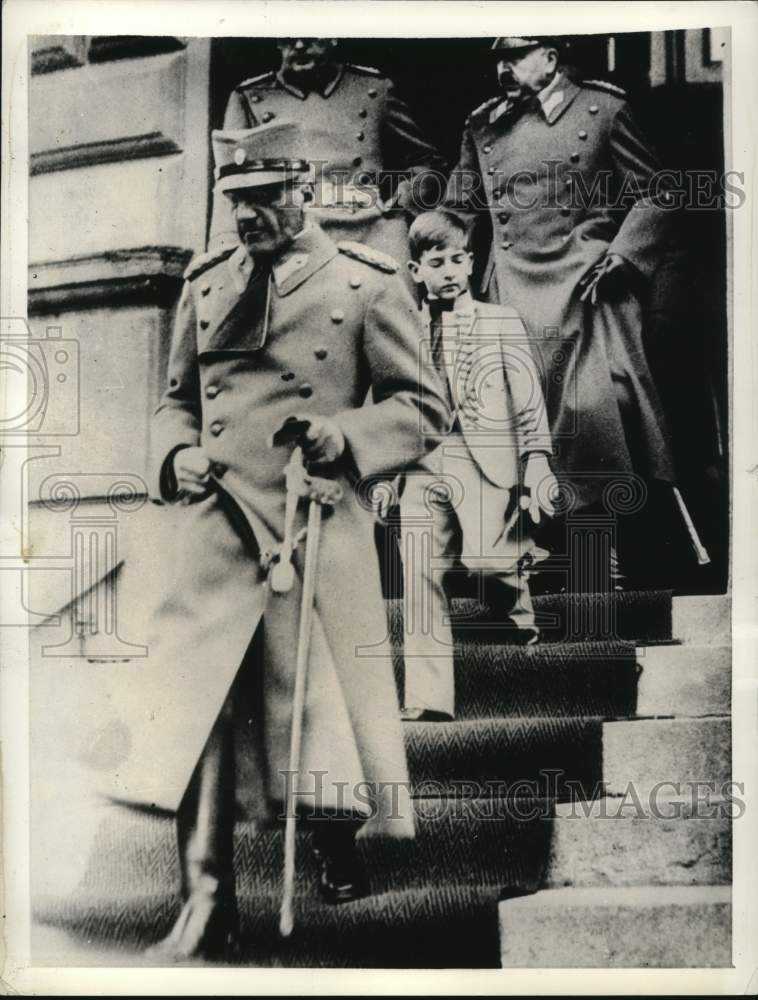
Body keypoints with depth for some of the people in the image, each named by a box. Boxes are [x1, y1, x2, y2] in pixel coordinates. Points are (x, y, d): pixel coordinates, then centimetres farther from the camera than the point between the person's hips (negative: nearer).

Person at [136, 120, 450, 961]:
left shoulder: (366, 284, 2)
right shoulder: (204, 284, 14)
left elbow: (424, 409, 3)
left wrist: (349, 434, -15)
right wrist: (175, 454, 1)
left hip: (319, 530, -3)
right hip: (216, 529, 3)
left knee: (324, 702, 7)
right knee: (195, 711, -2)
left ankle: (339, 856, 37)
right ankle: (205, 907, 9)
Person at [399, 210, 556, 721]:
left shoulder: (502, 322, 8)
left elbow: (529, 398, 3)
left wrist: (537, 459, -7)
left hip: (489, 459, -2)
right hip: (425, 466, 2)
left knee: (489, 558, -18)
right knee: (420, 574, -6)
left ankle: (520, 612, 20)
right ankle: (428, 699, 0)